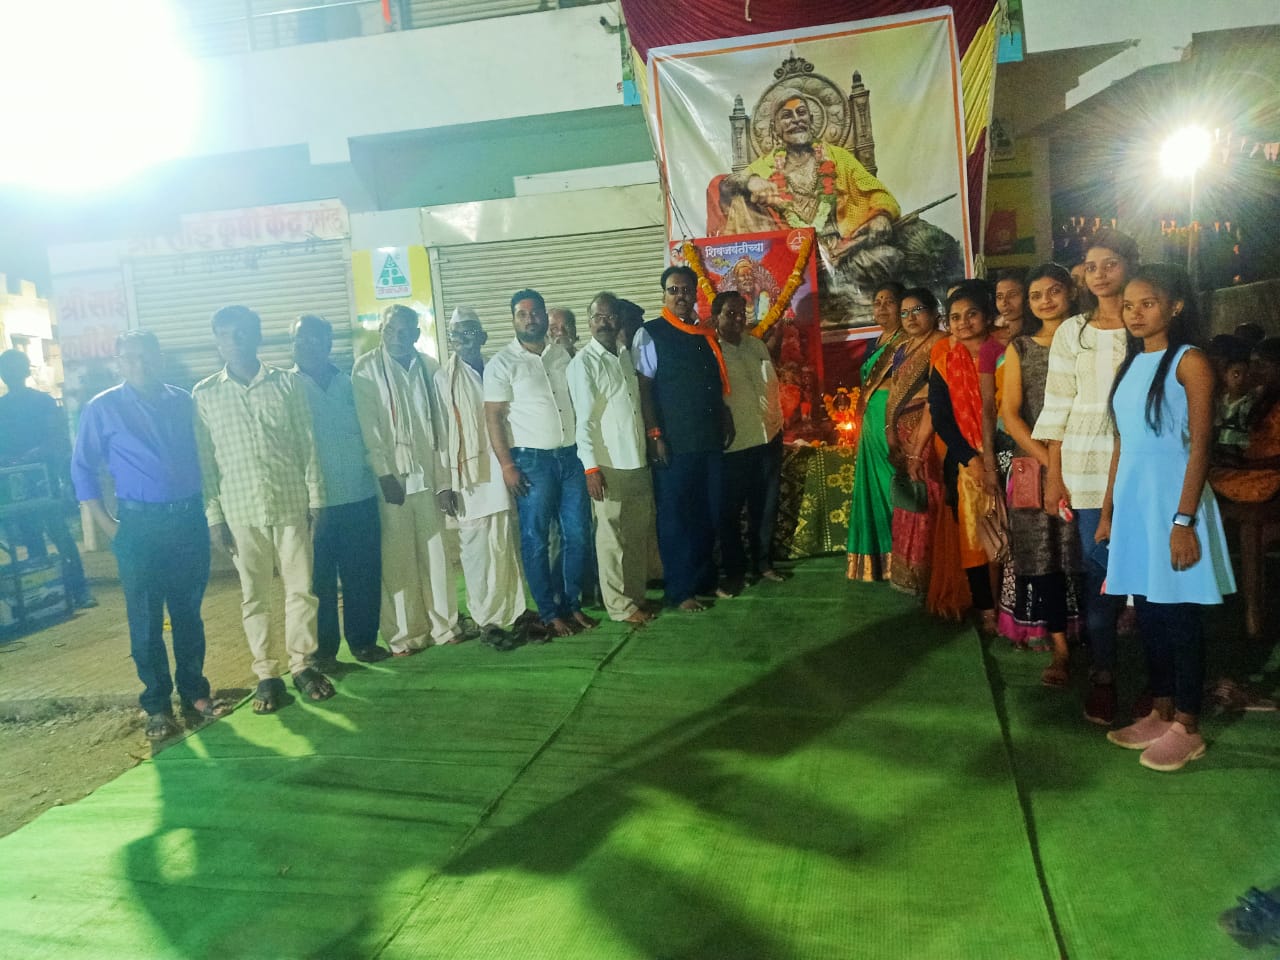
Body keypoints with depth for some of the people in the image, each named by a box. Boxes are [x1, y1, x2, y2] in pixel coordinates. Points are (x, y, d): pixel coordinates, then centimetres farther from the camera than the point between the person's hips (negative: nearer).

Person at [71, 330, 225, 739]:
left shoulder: (183, 402, 7)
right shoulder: (102, 409, -2)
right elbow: (82, 469, 2)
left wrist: (205, 508, 6)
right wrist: (106, 523, -3)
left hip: (189, 521, 3)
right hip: (139, 526, -2)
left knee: (189, 614, 12)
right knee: (146, 621, 4)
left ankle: (195, 692, 24)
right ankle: (157, 705, 17)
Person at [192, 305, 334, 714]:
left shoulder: (287, 383, 3)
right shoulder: (204, 395, 3)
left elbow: (307, 444, 4)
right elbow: (204, 459, 3)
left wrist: (316, 497, 1)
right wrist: (213, 515, -2)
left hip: (291, 503, 0)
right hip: (241, 511, 0)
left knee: (301, 588, 5)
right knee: (254, 596, 7)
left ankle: (302, 664, 20)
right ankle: (267, 674, 18)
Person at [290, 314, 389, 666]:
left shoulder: (349, 384, 10)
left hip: (360, 496, 3)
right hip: (315, 501, -3)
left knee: (364, 574, 9)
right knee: (319, 579, 4)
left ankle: (363, 640, 24)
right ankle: (322, 649, 17)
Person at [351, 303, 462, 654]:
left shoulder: (428, 367, 6)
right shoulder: (366, 368, -2)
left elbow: (440, 426, 6)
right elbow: (368, 427, -7)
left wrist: (445, 480, 2)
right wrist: (384, 475, -14)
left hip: (427, 475, 3)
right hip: (390, 477, -3)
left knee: (436, 553, 6)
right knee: (397, 556, 1)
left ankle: (444, 625, 18)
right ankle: (404, 633, 10)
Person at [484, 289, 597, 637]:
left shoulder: (562, 355, 12)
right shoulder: (501, 364, -2)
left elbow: (578, 402, 15)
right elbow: (493, 416, -6)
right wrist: (507, 465, -12)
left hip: (571, 456, 4)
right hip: (531, 461, -4)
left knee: (578, 535, 5)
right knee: (536, 541, 2)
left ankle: (571, 603, 20)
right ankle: (549, 614, 13)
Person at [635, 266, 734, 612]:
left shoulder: (707, 335, 14)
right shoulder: (650, 335, -3)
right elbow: (643, 388, -8)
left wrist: (726, 421, 12)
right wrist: (654, 434, -14)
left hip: (710, 440, 6)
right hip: (673, 443, -6)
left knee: (709, 515, 11)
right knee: (675, 518, 2)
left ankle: (705, 580, 25)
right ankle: (680, 591, 12)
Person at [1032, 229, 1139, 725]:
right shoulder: (1072, 332, 8)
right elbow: (1057, 409, 6)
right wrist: (1053, 476, 1)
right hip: (1087, 465, 1)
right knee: (1098, 569, 1)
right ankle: (1102, 675, 12)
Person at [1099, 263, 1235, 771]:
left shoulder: (1189, 362, -8)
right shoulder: (1129, 366, 12)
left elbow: (1200, 445, -12)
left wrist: (1184, 521, -18)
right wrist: (1107, 512, 13)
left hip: (1171, 501, -6)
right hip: (1132, 503, 7)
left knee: (1178, 614, 1)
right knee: (1148, 612, 12)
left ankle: (1187, 728, 12)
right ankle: (1160, 714, 24)